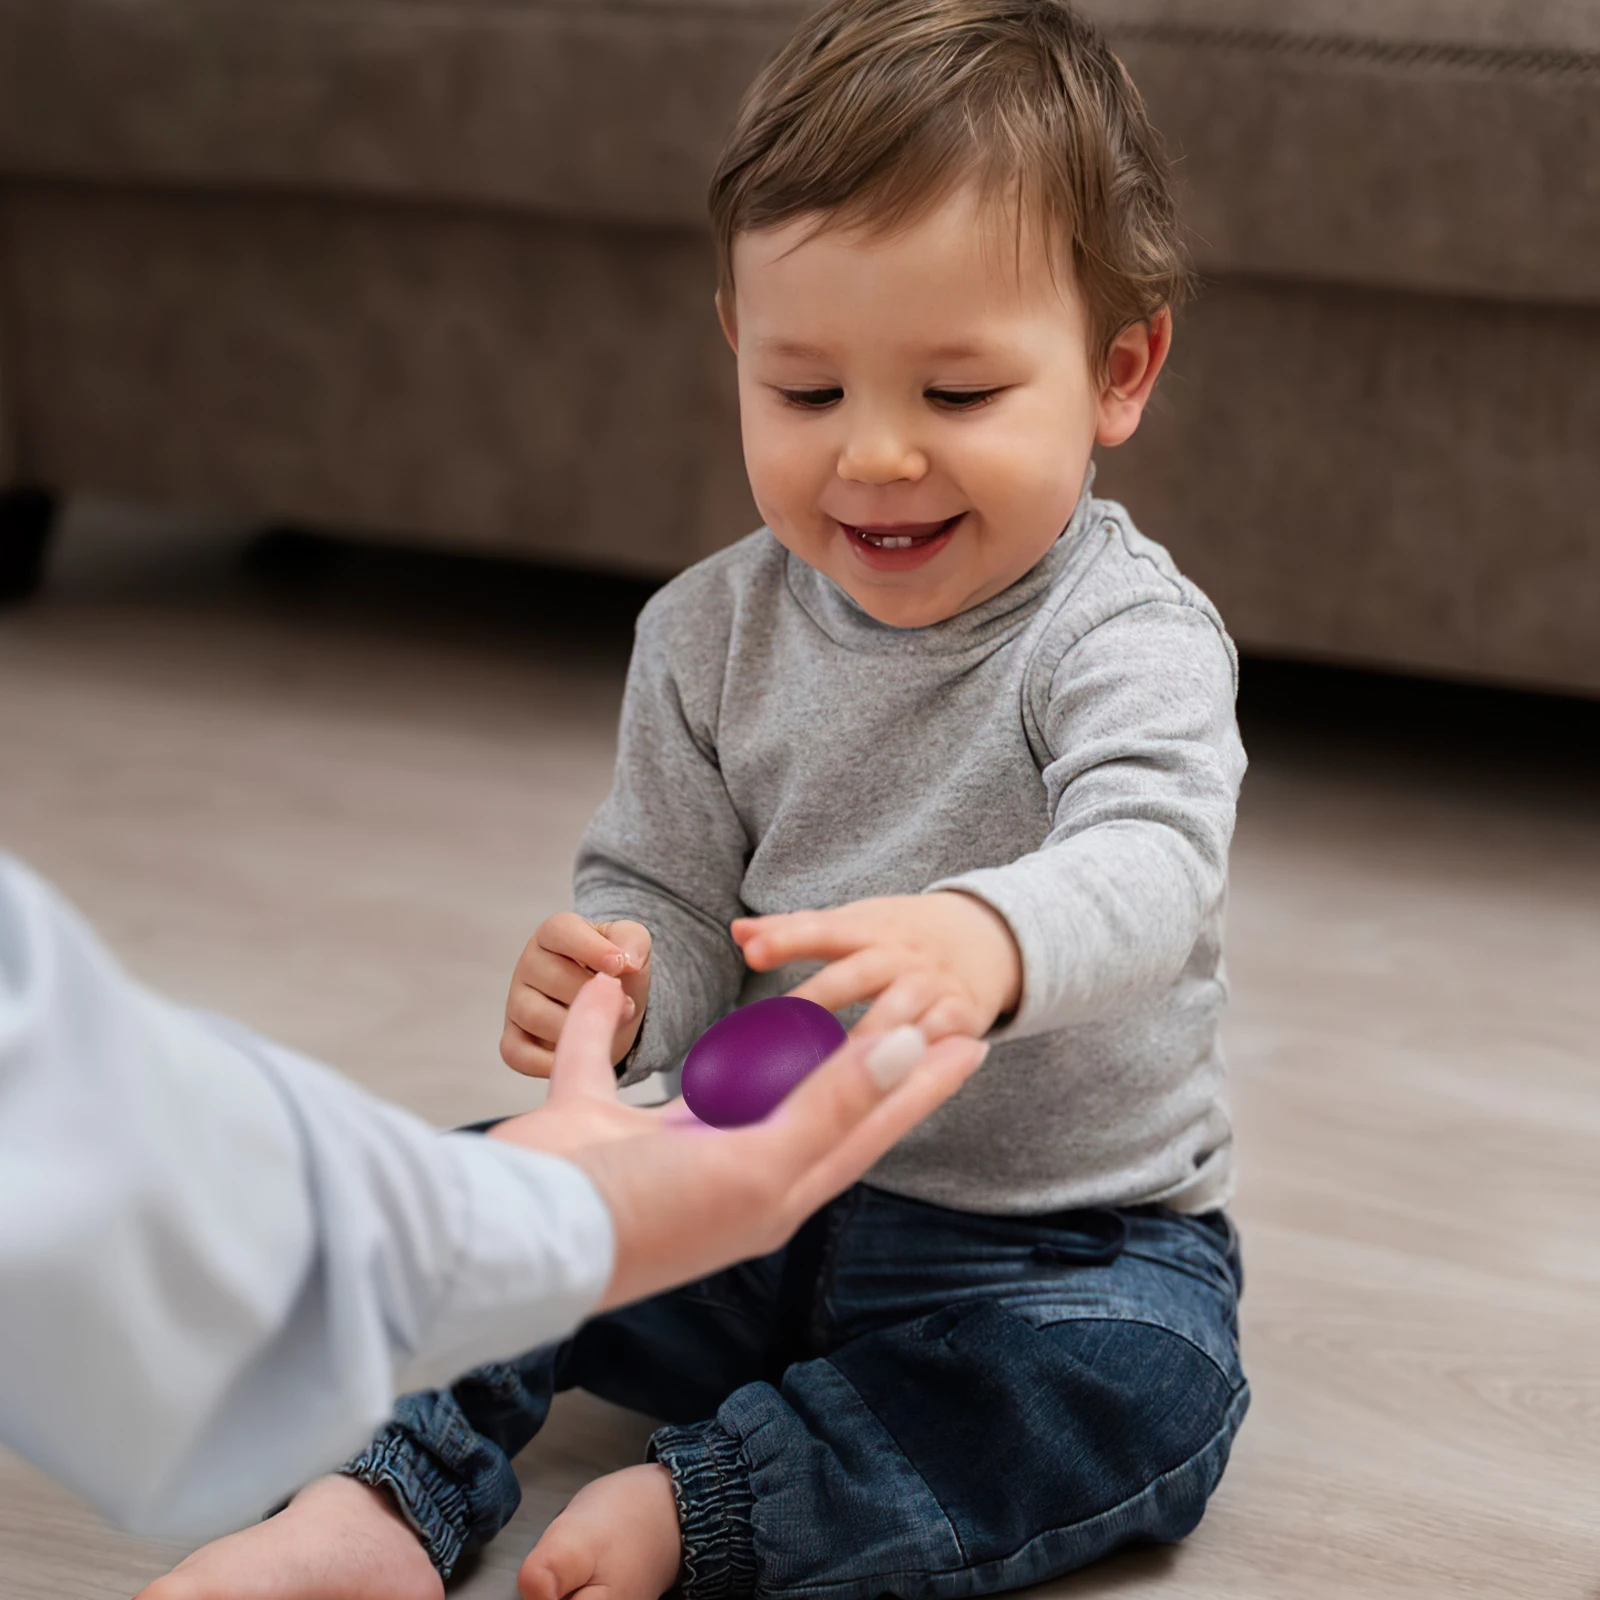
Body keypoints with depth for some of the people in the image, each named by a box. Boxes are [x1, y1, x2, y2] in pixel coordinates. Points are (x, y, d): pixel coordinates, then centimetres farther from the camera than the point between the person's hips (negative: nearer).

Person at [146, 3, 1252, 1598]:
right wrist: (610, 989, -25)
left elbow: (1150, 865, -35)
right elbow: (667, 898, 2)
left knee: (1149, 1392, -32)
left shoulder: (1127, 637, -17)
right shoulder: (710, 634, -1)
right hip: (765, 1196, 4)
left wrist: (986, 939, -59)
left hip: (1064, 1238, -4)